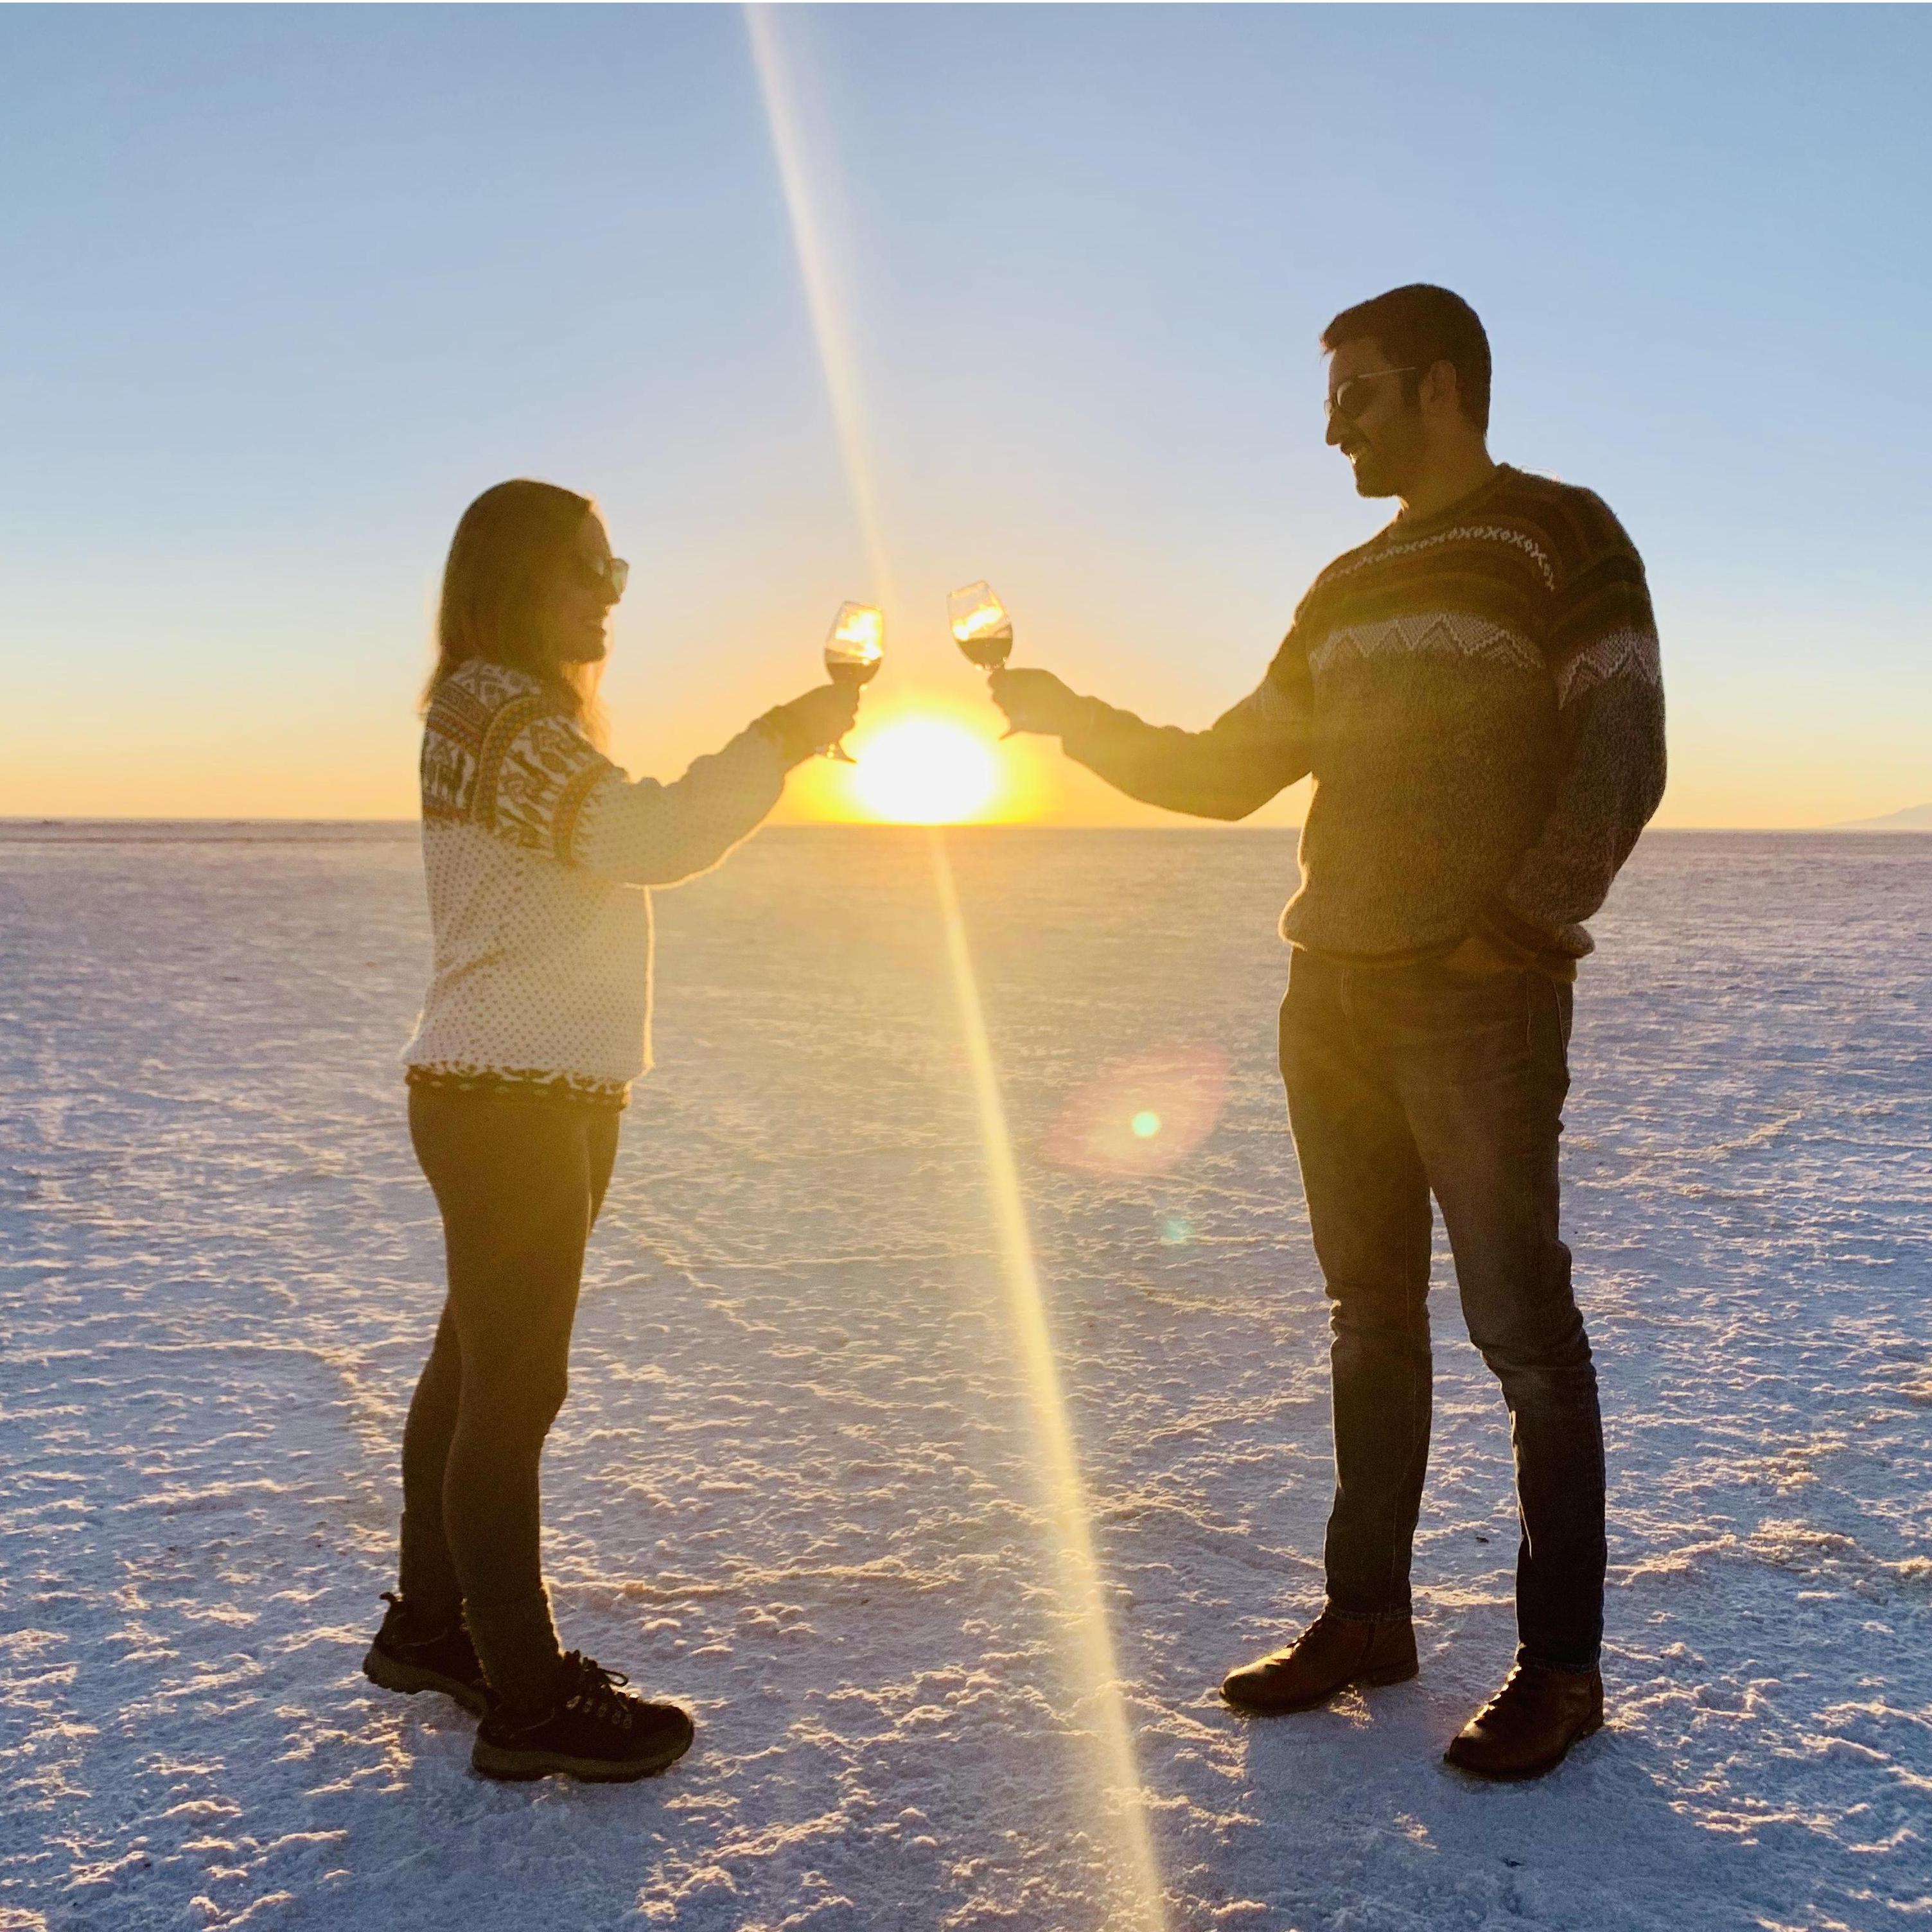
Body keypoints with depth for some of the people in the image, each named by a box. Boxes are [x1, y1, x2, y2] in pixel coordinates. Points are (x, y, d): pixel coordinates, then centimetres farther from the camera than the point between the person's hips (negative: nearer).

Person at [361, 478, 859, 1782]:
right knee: (516, 1387, -5)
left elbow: (627, 844, 16)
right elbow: (647, 837, -27)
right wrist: (781, 742, -21)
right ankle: (529, 1700, 3)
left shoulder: (516, 714, 20)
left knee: (476, 1367, 17)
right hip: (506, 1100, -11)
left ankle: (432, 1626, 31)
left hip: (546, 1098, 11)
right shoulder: (498, 711, -15)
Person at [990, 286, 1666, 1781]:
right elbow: (1227, 774, 17)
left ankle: (1562, 1662, 11)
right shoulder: (1351, 588, 18)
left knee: (1522, 1325, -1)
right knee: (1373, 1316, 12)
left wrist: (1523, 922, -17)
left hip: (1480, 1003, -7)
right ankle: (1367, 1617, 23)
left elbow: (1623, 758, -10)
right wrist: (1070, 716, 10)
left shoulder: (1558, 537, -2)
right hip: (1337, 997, 7)